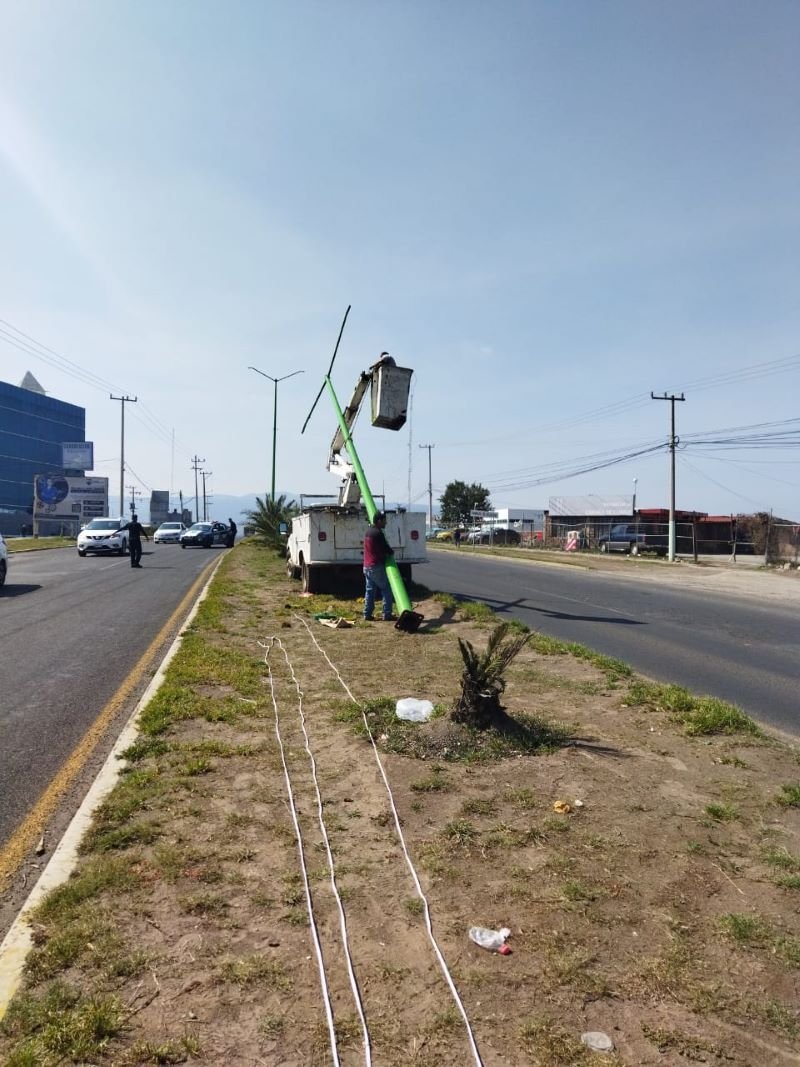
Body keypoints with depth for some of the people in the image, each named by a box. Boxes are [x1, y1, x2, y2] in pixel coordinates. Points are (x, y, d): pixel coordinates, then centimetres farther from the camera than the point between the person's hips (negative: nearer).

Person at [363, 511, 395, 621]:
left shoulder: (368, 531, 11)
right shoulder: (378, 533, -18)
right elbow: (386, 549, -14)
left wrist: (388, 551, 16)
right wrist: (391, 552, 8)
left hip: (367, 566, 9)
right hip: (377, 567, -9)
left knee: (369, 590, 12)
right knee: (386, 589, 0)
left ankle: (367, 614, 12)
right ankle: (387, 614, 0)